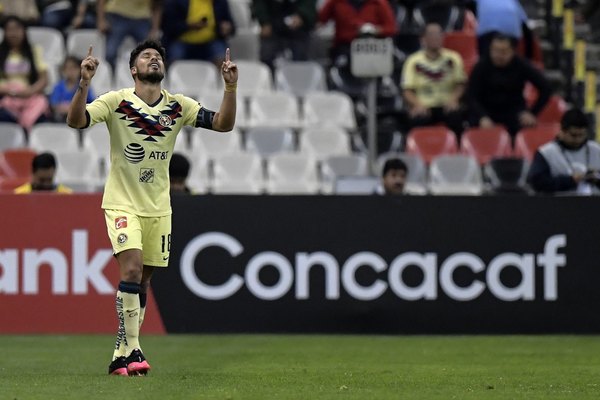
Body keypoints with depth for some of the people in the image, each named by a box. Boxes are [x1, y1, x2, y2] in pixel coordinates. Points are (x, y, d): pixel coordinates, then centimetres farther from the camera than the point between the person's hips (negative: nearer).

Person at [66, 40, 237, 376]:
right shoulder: (116, 102, -9)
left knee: (142, 283, 7)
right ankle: (132, 350, -20)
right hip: (122, 203, -4)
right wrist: (84, 83, -35)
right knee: (132, 269, -22)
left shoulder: (179, 106, 0)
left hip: (159, 208, 4)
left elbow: (223, 124, -5)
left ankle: (122, 355, 16)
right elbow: (76, 121, -20)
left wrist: (231, 87, -19)